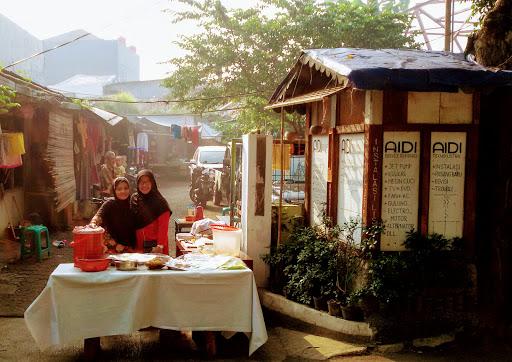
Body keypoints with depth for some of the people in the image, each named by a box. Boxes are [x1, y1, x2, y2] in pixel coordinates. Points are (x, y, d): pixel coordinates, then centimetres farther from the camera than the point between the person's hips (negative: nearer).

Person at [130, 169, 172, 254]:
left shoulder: (160, 202, -8)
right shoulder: (134, 200, 5)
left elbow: (163, 227, -10)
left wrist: (160, 246, -18)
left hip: (155, 245, -3)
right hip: (140, 246, 4)